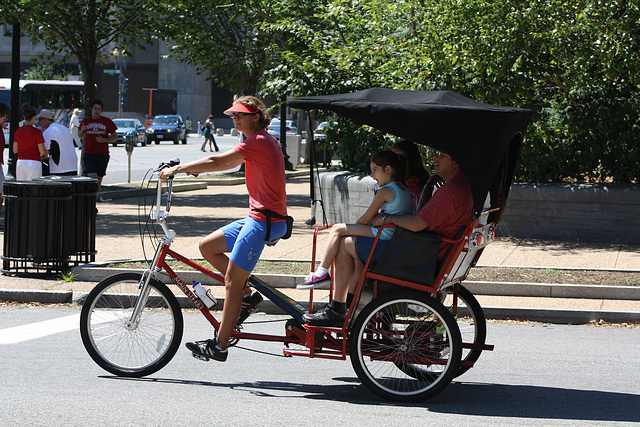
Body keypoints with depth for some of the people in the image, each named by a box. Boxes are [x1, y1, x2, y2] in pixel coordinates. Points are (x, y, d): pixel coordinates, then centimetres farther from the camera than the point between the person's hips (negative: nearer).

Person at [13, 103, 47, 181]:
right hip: (34, 163, -5)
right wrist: (44, 157, 12)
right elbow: (42, 151, -8)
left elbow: (15, 150, 8)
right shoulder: (37, 132, -10)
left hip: (20, 163, 5)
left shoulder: (18, 131, 4)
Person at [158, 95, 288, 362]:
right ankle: (247, 294, 11)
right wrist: (192, 168, 13)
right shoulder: (263, 141, 18)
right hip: (259, 217, 10)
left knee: (232, 281, -7)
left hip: (264, 220, -10)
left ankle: (219, 346, -2)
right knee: (207, 247, 13)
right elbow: (227, 164, 23)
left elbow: (216, 162, -18)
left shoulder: (259, 142, -14)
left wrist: (177, 169, -11)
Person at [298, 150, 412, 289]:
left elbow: (366, 218, -8)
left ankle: (321, 273, -10)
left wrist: (353, 228, 11)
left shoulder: (385, 191, -12)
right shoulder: (405, 190, 16)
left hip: (385, 234, -10)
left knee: (337, 230, -9)